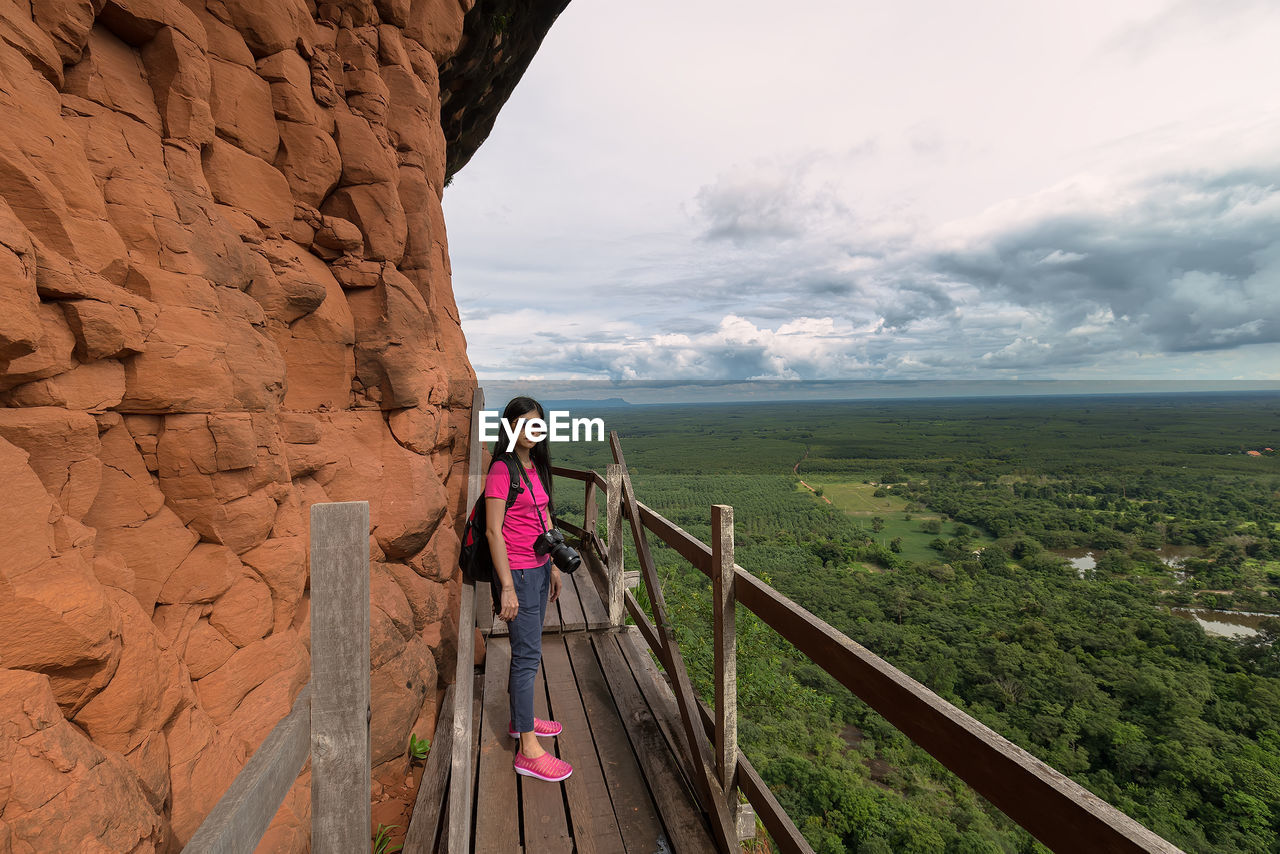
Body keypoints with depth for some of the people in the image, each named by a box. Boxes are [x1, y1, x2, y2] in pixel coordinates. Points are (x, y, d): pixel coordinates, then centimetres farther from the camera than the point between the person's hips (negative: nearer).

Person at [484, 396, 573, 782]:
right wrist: (507, 587, -19)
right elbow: (493, 531, -18)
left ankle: (520, 718, 37)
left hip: (539, 568, 8)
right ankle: (528, 750, 8)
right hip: (518, 572, -8)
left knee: (527, 649, 20)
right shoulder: (502, 470, -16)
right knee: (528, 654, -3)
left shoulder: (535, 467, 10)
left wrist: (554, 566, 18)